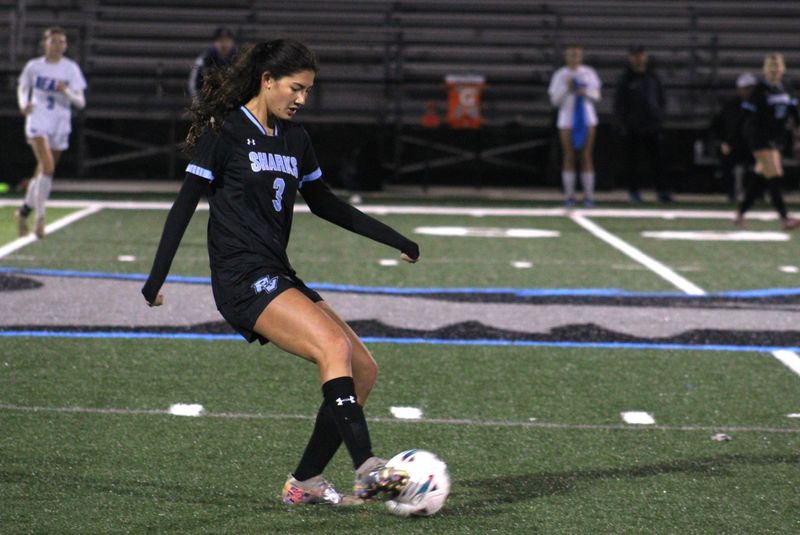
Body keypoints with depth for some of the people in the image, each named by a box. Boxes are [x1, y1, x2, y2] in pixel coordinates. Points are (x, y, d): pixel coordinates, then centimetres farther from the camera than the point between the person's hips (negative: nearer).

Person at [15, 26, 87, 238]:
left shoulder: (71, 69, 0)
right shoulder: (34, 66, 1)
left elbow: (81, 102, -3)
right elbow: (22, 87, 18)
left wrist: (67, 92, -23)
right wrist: (23, 103, -2)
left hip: (60, 125, 2)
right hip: (38, 120, -2)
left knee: (43, 172, 11)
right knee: (47, 166, -21)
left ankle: (24, 211, 31)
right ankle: (40, 216, -18)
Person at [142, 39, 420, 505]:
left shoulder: (295, 138, 15)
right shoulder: (225, 131, -5)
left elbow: (324, 203, 25)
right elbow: (185, 204, -5)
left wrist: (394, 238, 23)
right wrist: (157, 277, -9)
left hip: (279, 276, 8)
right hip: (242, 279, -8)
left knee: (363, 369, 0)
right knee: (333, 346, -27)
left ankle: (306, 483, 7)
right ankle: (367, 470, -34)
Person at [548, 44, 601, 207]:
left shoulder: (589, 73, 7)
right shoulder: (560, 75, 3)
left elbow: (596, 95, 10)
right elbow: (555, 100, 1)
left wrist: (586, 92, -11)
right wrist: (566, 88, -14)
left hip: (586, 118, 1)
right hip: (567, 119, -1)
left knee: (586, 156, -1)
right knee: (568, 157, -3)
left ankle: (588, 195, 0)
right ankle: (569, 195, -1)